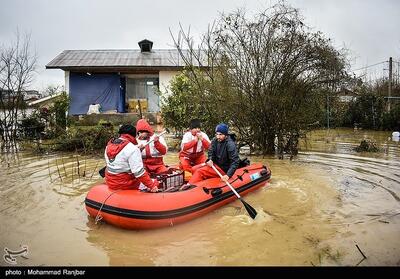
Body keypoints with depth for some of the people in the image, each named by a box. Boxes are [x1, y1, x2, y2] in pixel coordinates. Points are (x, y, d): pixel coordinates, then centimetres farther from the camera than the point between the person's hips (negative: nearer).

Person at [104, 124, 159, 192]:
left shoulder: (108, 146, 5)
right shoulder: (132, 149, -20)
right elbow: (139, 172, -23)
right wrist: (152, 185, -17)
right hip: (125, 184, -8)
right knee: (155, 182, 4)